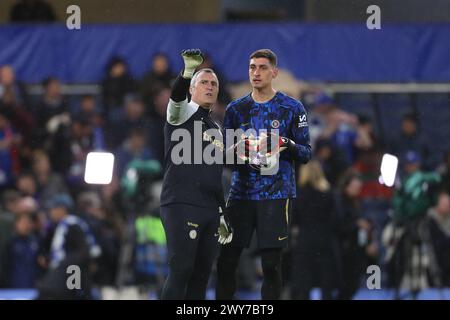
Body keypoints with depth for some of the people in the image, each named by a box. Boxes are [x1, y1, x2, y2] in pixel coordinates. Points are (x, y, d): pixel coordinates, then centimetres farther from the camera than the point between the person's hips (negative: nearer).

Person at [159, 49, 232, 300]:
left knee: (201, 274, 4)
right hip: (181, 205, -7)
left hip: (209, 211, 7)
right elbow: (177, 96, -22)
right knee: (181, 269, -16)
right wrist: (188, 71, -41)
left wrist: (222, 215, 26)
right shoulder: (183, 113, 4)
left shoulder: (215, 128, 24)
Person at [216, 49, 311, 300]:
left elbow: (306, 153, 3)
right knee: (226, 261, -1)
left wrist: (287, 145, -17)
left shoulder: (292, 108, 4)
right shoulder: (236, 109, 13)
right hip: (241, 192, 3)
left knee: (271, 264, -2)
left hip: (275, 194, -3)